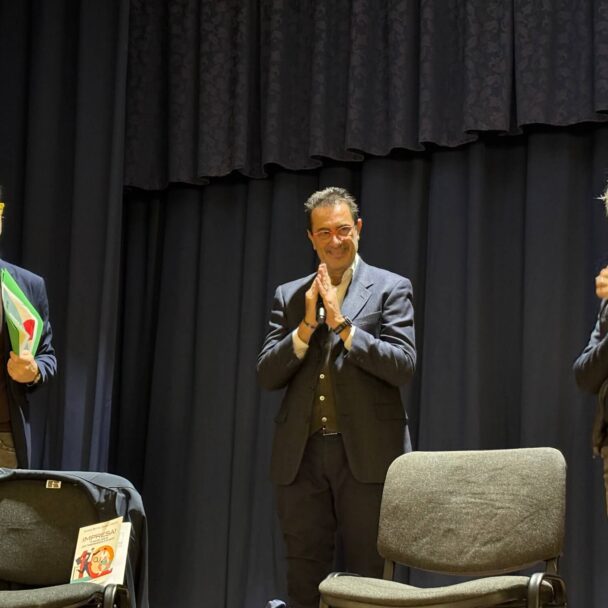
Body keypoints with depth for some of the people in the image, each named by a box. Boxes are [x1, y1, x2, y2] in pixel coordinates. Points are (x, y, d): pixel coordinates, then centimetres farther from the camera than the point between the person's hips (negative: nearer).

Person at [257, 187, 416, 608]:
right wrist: (307, 325, -8)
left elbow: (403, 365, -9)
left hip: (366, 453, -3)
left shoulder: (390, 288, 3)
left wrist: (341, 324, -14)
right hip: (302, 454, 3)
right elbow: (267, 375, 5)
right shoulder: (289, 296, 13)